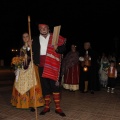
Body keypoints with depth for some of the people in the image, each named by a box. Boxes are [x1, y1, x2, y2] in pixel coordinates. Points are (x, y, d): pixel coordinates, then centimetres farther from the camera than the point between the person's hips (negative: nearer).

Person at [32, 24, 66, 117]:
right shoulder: (35, 39, 11)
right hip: (41, 66, 3)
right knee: (44, 86, 9)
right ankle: (47, 106, 22)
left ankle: (58, 108, 7)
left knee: (55, 85, -3)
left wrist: (57, 48, -18)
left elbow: (63, 49, 1)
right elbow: (33, 52, 13)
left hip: (52, 66, -3)